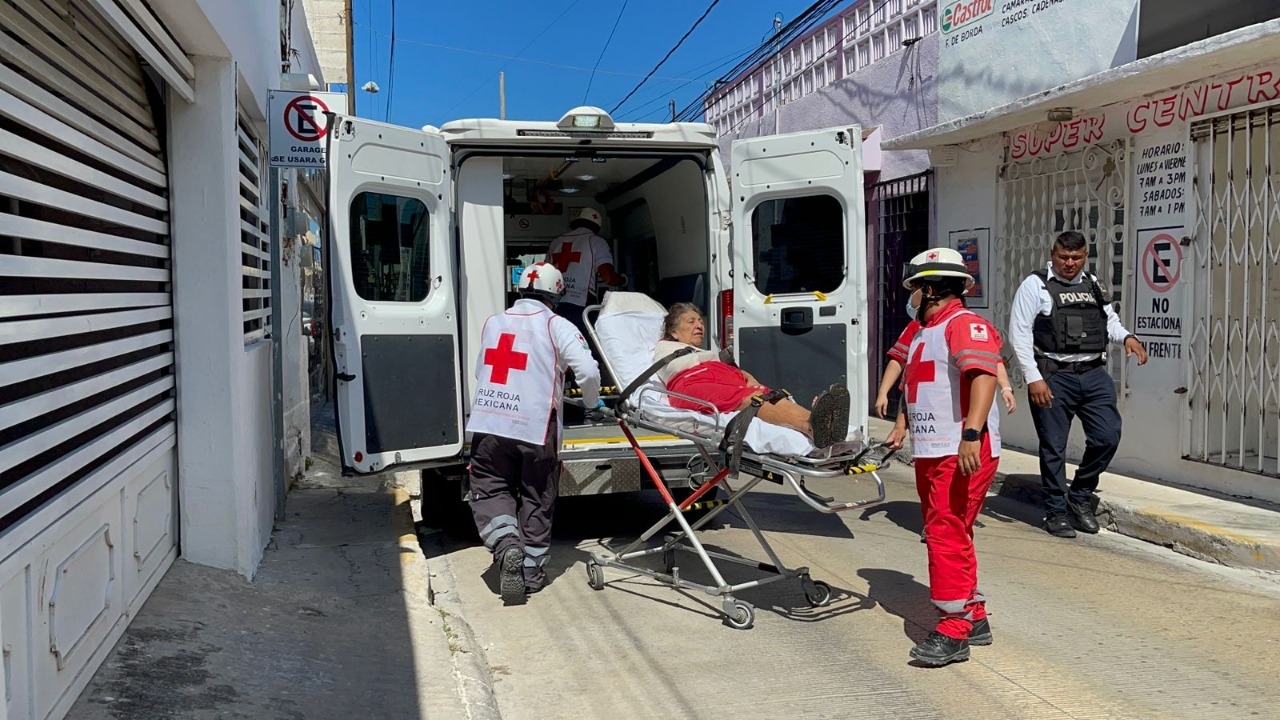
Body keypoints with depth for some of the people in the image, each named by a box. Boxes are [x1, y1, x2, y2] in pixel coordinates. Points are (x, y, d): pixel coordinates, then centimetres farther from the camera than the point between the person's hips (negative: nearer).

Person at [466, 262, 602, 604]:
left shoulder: (493, 322, 13)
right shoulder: (557, 326, 0)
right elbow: (589, 371, -9)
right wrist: (591, 402, 11)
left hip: (488, 425, 2)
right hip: (536, 428, -2)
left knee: (490, 491, 12)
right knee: (536, 501, 12)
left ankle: (506, 545, -12)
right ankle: (531, 571, 19)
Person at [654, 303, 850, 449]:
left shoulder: (710, 356, 48)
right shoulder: (664, 347, 38)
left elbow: (739, 372, 28)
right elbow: (676, 364, 14)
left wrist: (750, 379, 4)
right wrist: (717, 357, 17)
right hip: (690, 384, -5)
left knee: (766, 397, -36)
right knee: (748, 398, -41)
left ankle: (815, 425, -71)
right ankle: (812, 424, -73)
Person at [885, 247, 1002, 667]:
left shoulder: (965, 325, -11)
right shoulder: (923, 333, 21)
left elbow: (983, 375, -26)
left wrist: (972, 433, -35)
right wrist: (901, 426, 23)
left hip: (962, 453, -10)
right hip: (930, 451, 10)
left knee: (948, 534, -11)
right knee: (943, 533, 14)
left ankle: (953, 631, -5)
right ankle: (974, 618, 26)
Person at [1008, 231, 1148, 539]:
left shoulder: (1093, 285, 15)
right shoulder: (1035, 285, -2)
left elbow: (1109, 319, 27)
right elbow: (1019, 333, -7)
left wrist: (1126, 337, 3)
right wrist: (1033, 378, -13)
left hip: (1094, 375, 5)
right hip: (1053, 377, -5)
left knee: (1107, 437, 0)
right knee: (1053, 446, 2)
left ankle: (1080, 497, 22)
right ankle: (1056, 511, 17)